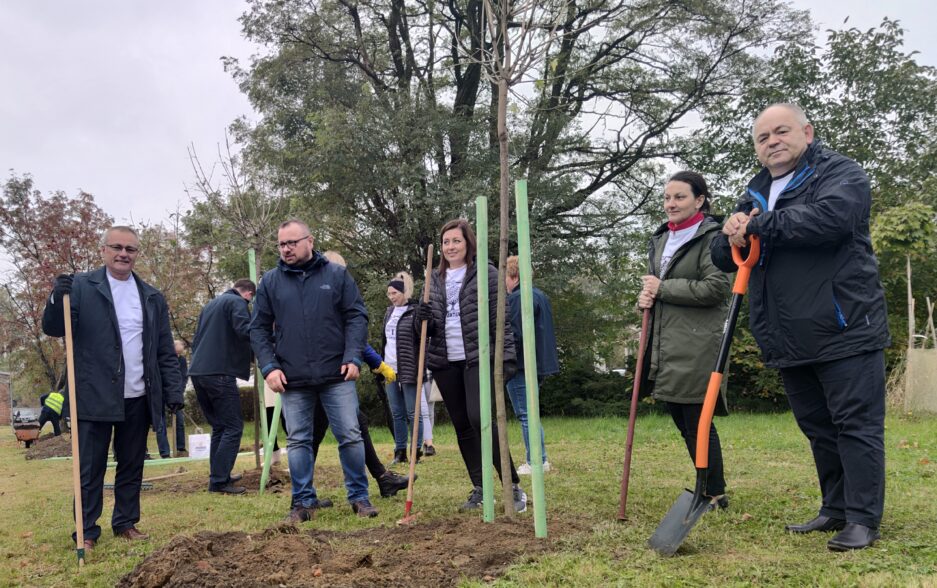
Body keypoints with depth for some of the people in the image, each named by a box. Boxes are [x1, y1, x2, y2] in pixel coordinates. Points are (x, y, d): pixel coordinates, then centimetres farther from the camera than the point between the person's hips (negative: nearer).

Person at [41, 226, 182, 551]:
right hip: (95, 398, -4)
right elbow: (52, 329, -3)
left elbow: (165, 351, 12)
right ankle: (87, 532, 12)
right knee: (90, 469, 3)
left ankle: (126, 523, 24)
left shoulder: (153, 297, 11)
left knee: (132, 467, 12)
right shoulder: (81, 286, 1)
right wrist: (58, 298, -22)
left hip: (138, 399, 4)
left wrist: (173, 390, 3)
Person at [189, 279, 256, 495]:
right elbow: (244, 330, -19)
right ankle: (219, 481, -10)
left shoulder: (210, 305, 25)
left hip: (198, 372, 9)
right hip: (219, 373, -9)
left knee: (219, 426, 17)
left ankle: (218, 476, 19)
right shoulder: (237, 302, -2)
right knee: (233, 427, -5)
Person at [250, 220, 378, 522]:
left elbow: (357, 316, 2)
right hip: (292, 380, 1)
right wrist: (269, 367, -4)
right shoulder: (270, 282, 7)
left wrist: (353, 357, -9)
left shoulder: (337, 275, 3)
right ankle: (304, 501, 19)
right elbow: (258, 328, 8)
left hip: (337, 375, -1)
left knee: (350, 436, 1)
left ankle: (359, 496, 15)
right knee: (298, 441, 7)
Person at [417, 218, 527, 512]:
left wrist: (507, 356, -12)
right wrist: (422, 319, -6)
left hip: (477, 358, -5)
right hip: (445, 362, 5)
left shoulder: (485, 273, 0)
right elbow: (429, 326, 18)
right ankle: (479, 489, 18)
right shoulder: (435, 279, 13)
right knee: (461, 425, 8)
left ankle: (514, 486, -7)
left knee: (479, 418, -18)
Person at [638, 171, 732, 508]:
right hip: (665, 345, 8)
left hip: (697, 346, -8)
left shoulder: (711, 237, -8)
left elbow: (716, 287, -17)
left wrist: (662, 288, -14)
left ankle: (715, 494, 10)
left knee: (698, 422, -3)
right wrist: (646, 295, 0)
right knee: (683, 422, 13)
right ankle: (709, 489, 26)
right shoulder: (660, 239, 16)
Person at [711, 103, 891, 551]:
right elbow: (723, 256, 15)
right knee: (818, 429, 14)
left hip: (845, 330, -7)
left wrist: (759, 224, -16)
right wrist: (733, 239, -10)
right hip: (789, 342, 7)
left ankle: (862, 519, 4)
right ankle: (835, 509, 26)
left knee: (857, 426, -3)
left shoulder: (841, 174, -4)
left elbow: (829, 216, -27)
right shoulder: (755, 193, 18)